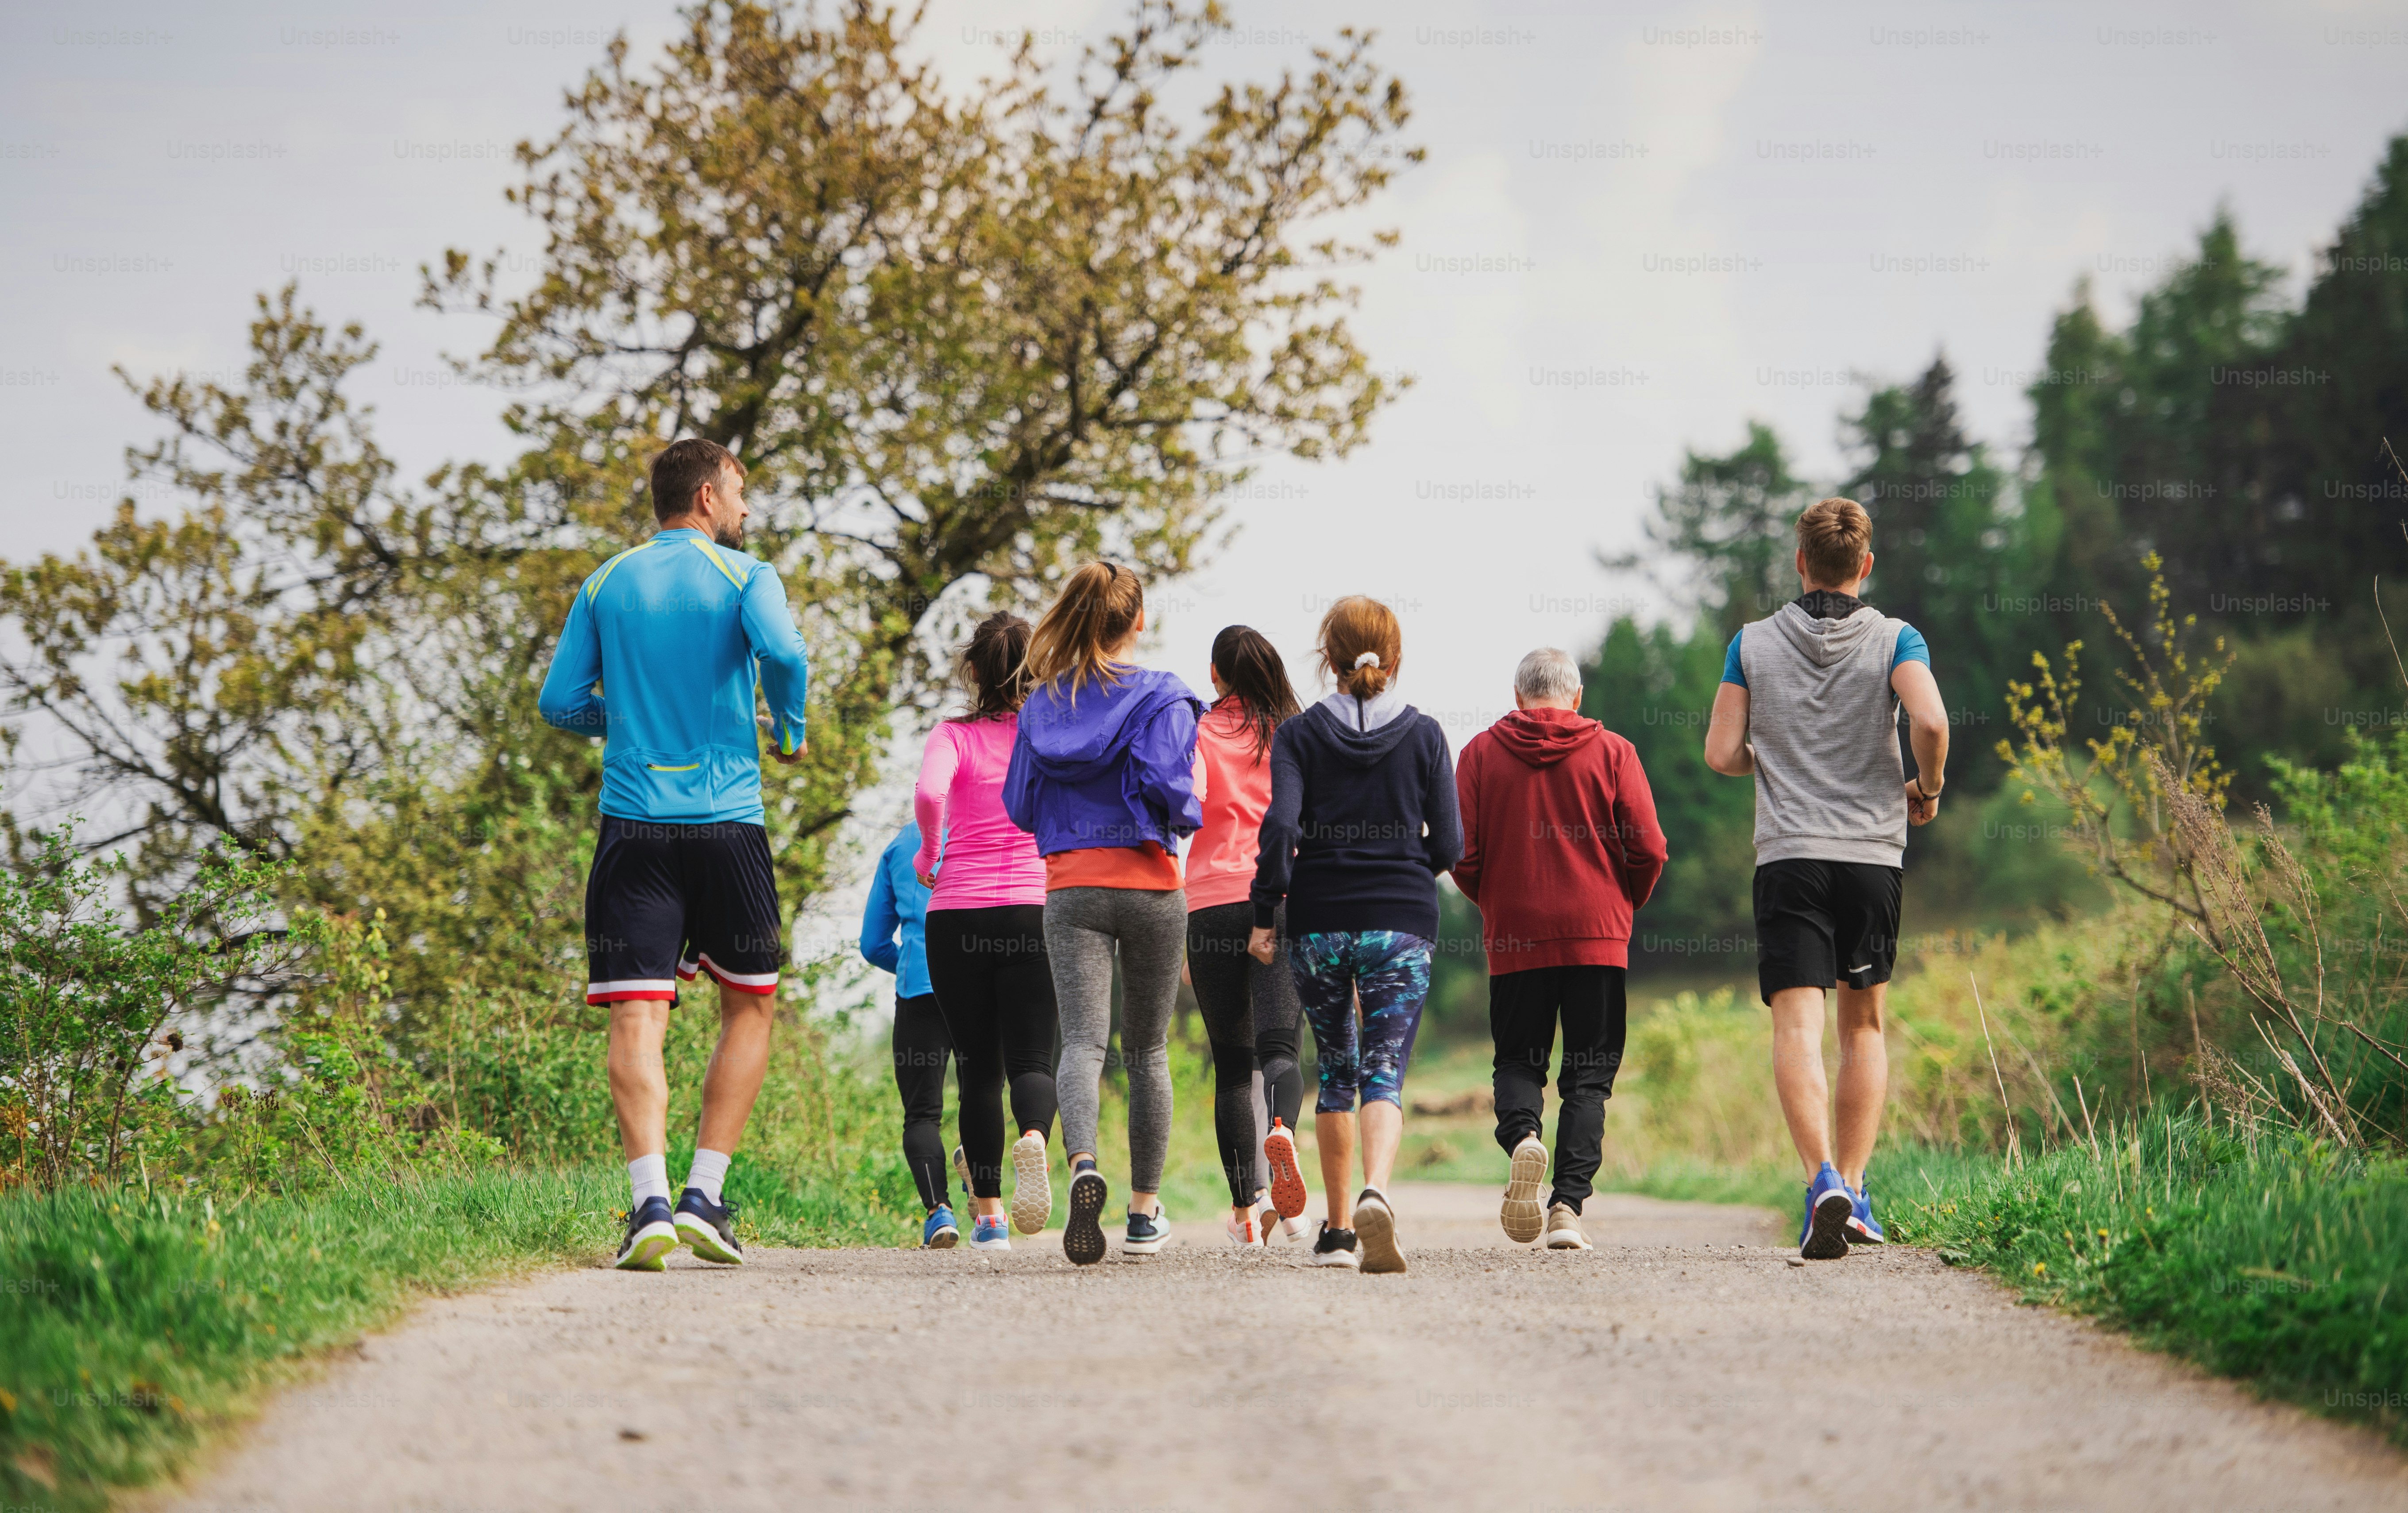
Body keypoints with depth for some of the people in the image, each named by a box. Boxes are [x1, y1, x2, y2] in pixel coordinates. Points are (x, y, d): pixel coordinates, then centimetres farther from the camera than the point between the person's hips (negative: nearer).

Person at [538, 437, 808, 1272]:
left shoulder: (606, 584, 11)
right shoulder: (744, 576, 1)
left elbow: (560, 702, 7)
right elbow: (784, 653, -18)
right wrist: (790, 730, 1)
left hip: (632, 823, 2)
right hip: (728, 822, -2)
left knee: (636, 1019, -5)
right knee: (749, 1007, 14)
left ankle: (650, 1201, -22)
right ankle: (705, 1196, 5)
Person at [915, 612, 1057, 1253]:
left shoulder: (954, 736, -1)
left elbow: (929, 792, -21)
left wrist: (928, 852, -3)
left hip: (957, 913, 0)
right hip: (1035, 911, 0)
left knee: (978, 1067, 10)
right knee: (1031, 1059, 0)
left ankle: (987, 1213, 11)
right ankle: (1034, 1137, -34)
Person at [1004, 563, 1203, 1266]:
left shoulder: (1042, 702, 8)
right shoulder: (1160, 698, -3)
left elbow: (1019, 804, 11)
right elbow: (1167, 782, -16)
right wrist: (1190, 816, 5)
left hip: (1071, 888, 1)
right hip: (1150, 887, -1)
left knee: (1083, 1041, -9)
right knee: (1148, 1050, 12)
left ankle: (1083, 1164, -39)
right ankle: (1144, 1212, 18)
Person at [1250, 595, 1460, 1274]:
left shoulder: (1299, 734, 0)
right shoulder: (1423, 734, 1)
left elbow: (1281, 827, -11)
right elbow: (1448, 847, 1)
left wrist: (1264, 915, -3)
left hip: (1319, 922, 1)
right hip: (1402, 922, -1)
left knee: (1335, 1071, 15)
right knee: (1385, 1073, -5)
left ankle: (1337, 1229, 16)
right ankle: (1375, 1192, -33)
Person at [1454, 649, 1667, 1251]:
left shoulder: (1482, 752, 4)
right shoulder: (1612, 752, 2)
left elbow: (1462, 854, -1)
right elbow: (1649, 850, -3)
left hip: (1514, 933, 1)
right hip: (1597, 936, 0)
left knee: (1517, 1060, 14)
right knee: (1589, 1074, 5)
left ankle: (1522, 1136, -18)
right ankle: (1568, 1205, -8)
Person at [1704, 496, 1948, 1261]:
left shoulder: (1753, 643, 4)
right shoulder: (1895, 640, 1)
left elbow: (1722, 754, 1)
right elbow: (1931, 721, -16)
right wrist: (1928, 788, 3)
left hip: (1787, 854, -1)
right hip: (1873, 852, 1)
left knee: (1797, 1025, -8)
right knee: (1864, 1024, 16)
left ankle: (1822, 1180, -29)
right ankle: (1854, 1191, 10)